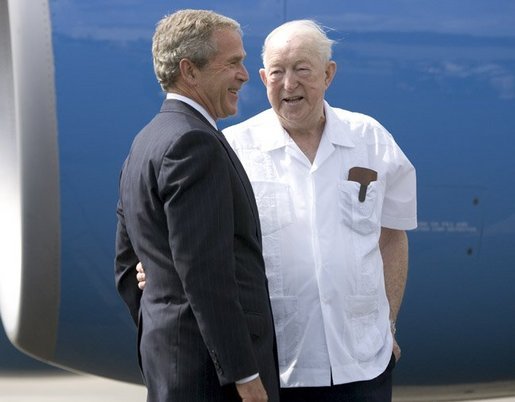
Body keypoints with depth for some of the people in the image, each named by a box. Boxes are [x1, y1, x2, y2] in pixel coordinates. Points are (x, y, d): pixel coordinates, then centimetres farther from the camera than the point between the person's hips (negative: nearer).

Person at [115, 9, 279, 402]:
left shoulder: (146, 143, 14)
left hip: (166, 355, 10)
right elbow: (205, 273, -22)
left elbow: (128, 268, 18)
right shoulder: (193, 143, -16)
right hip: (212, 369, -10)